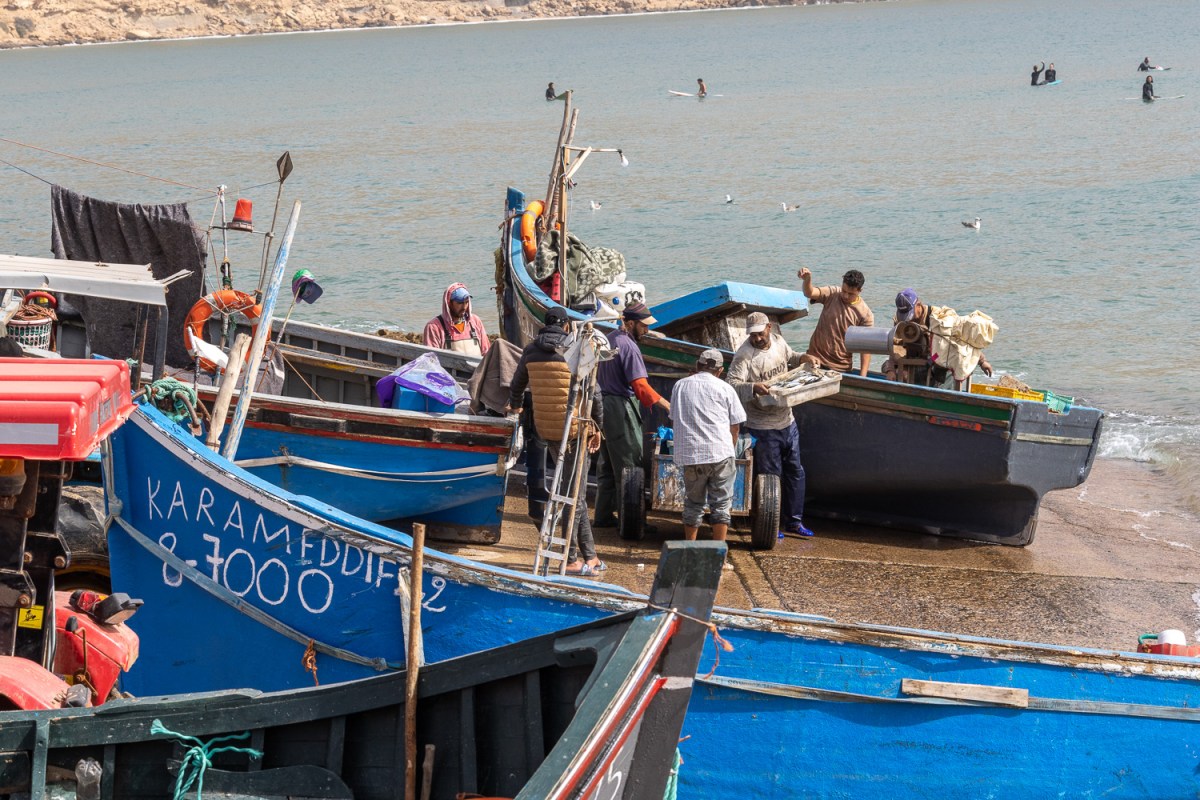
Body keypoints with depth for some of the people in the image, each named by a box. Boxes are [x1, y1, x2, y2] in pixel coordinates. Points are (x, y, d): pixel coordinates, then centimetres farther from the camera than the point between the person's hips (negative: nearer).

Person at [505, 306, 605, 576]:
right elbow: (592, 391, -8)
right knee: (574, 494, 0)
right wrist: (597, 426, 3)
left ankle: (589, 555, 16)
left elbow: (517, 385, 20)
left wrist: (515, 405, 41)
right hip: (575, 429, -5)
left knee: (574, 491, 14)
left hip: (546, 429, 5)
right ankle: (571, 559, 1)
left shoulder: (531, 351, 4)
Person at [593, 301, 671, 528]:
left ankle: (603, 516, 18)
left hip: (603, 403, 10)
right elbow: (641, 386, -23)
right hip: (621, 407, -10)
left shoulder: (608, 339, 12)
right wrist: (667, 405, -21)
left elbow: (598, 374, 20)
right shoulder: (628, 346, -17)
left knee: (607, 464, 14)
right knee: (629, 465, -5)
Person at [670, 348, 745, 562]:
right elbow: (735, 426, 8)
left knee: (693, 504, 14)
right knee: (721, 504, 4)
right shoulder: (725, 389, 5)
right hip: (721, 454, -2)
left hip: (690, 454, 2)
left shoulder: (680, 386, 11)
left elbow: (675, 418, 21)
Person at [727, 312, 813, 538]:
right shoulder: (744, 356, -19)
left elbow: (789, 357, 24)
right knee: (770, 476, 1)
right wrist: (753, 387, -44)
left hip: (787, 421, 7)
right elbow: (731, 384, -28)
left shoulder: (778, 341, 2)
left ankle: (794, 521, 25)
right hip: (763, 428, -7)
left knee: (795, 471, 14)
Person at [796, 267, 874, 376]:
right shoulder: (832, 294, -3)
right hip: (815, 357, 2)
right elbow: (810, 293, -20)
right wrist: (806, 280, -43)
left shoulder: (865, 314, -9)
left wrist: (862, 376, -15)